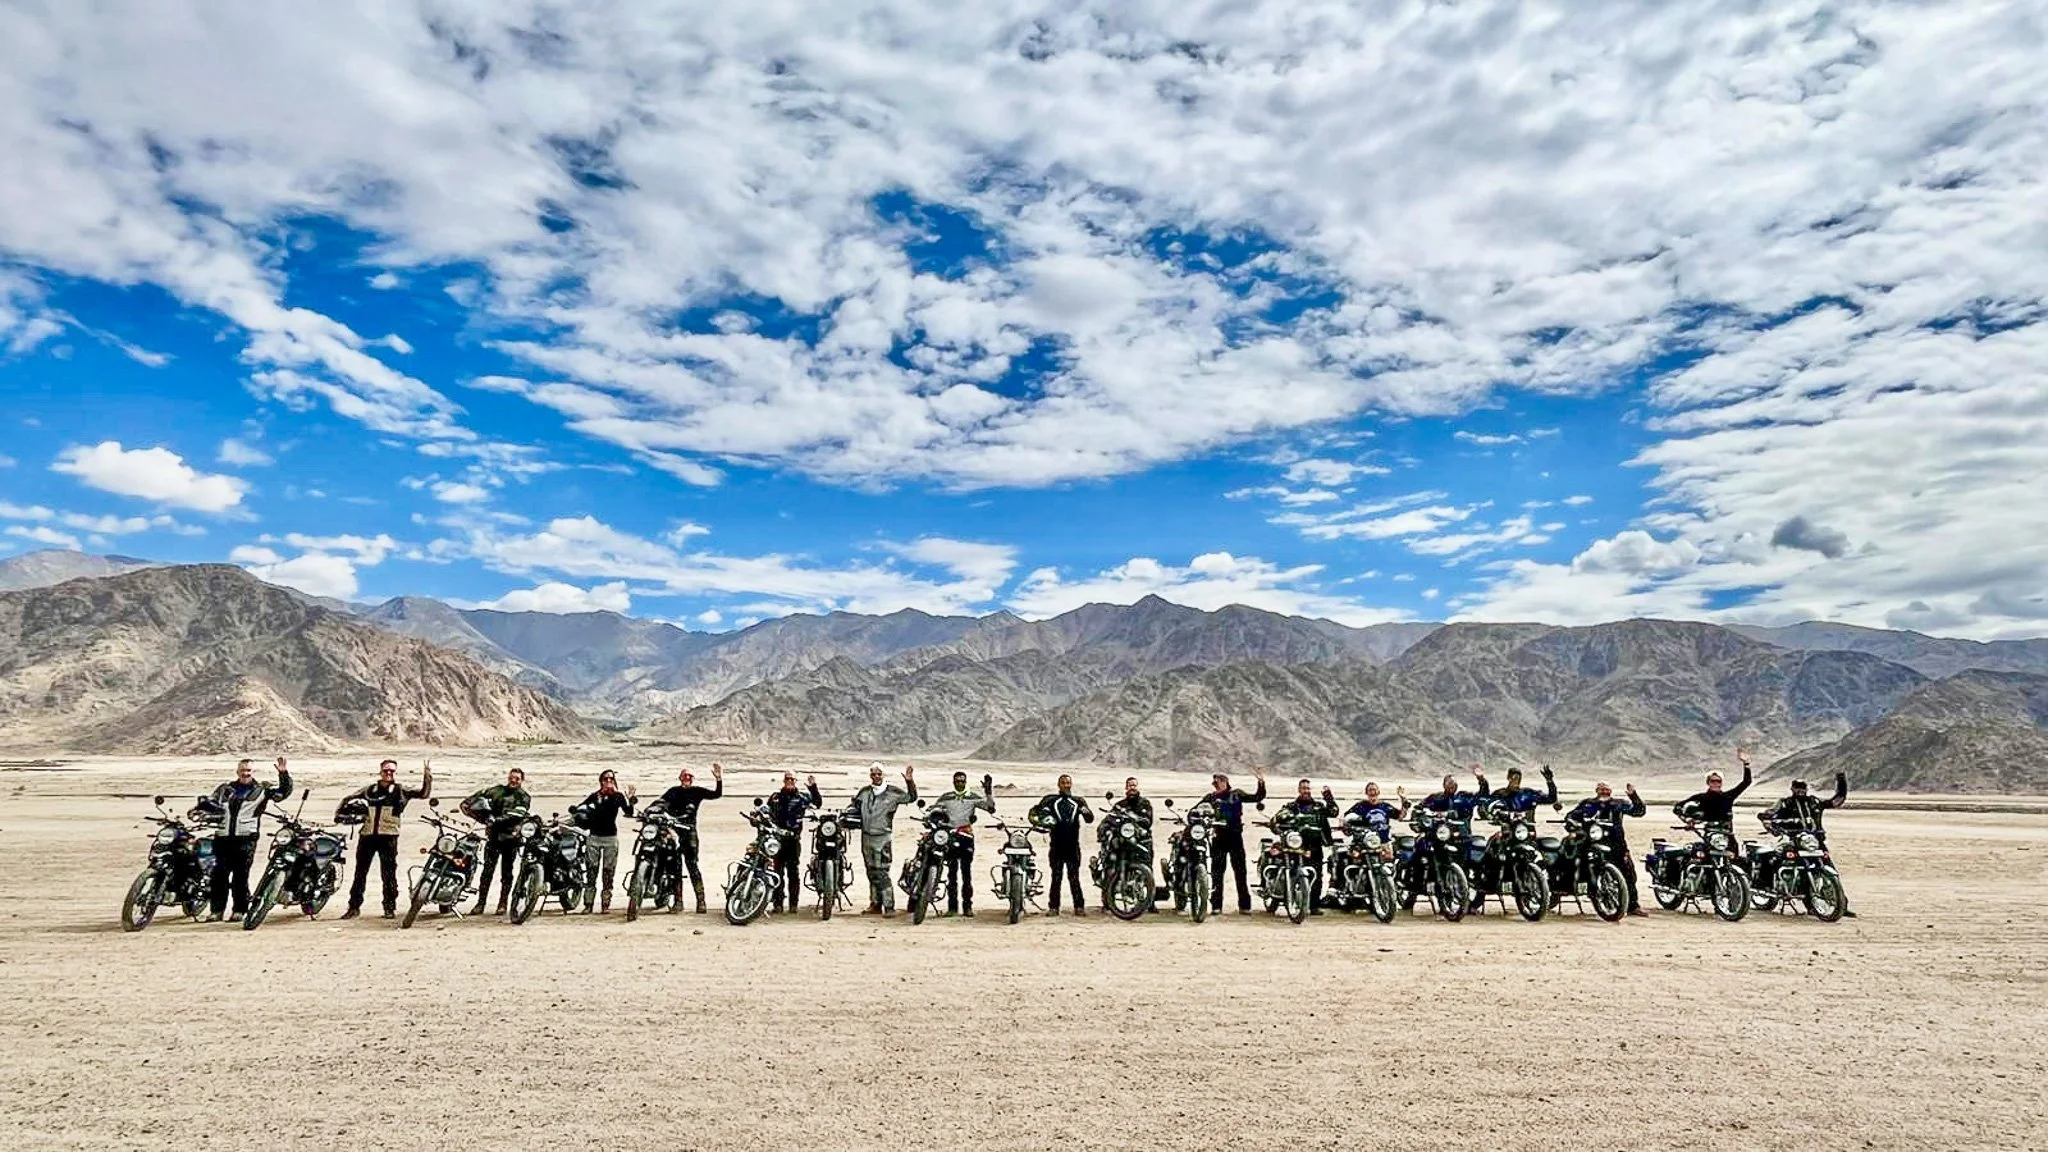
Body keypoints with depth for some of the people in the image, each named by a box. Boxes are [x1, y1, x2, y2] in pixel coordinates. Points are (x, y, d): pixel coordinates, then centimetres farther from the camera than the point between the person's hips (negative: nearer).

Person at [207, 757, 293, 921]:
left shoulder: (262, 790, 9)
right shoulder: (224, 789, 19)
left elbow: (284, 792, -1)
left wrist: (283, 774, -14)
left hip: (245, 838, -3)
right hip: (222, 836, 3)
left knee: (240, 876, -1)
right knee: (218, 875, 2)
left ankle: (240, 909, 7)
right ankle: (217, 909, 11)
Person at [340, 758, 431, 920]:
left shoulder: (401, 791, 6)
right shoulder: (369, 790, 13)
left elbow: (423, 793, -5)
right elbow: (347, 799, 25)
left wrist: (427, 776, -18)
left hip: (388, 836, -3)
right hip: (367, 835, 3)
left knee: (389, 874, 0)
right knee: (360, 872, 9)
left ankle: (390, 907, 8)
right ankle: (354, 906, 19)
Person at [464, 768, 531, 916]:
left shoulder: (524, 797, 3)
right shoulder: (497, 790, 11)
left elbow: (516, 815, -12)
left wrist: (497, 820, -23)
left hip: (511, 836, -1)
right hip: (493, 835, 1)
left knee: (506, 873, 5)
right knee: (486, 870, -4)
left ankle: (503, 903, 12)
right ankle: (480, 903, 0)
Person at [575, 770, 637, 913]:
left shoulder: (618, 796, 3)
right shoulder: (594, 796, 7)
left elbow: (629, 812, -8)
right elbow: (579, 808, 4)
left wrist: (631, 800, -23)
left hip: (611, 837, -1)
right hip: (594, 836, 1)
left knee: (608, 872, 1)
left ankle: (605, 903, 5)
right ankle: (588, 903, 6)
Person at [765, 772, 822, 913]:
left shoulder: (802, 797, 5)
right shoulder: (775, 797, 13)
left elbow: (818, 803, -5)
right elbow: (767, 813, 19)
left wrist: (813, 787, -14)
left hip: (794, 839, -2)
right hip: (777, 838, 2)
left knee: (794, 872, 0)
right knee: (778, 871, 4)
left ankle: (793, 903, 5)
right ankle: (778, 903, 8)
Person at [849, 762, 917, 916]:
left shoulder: (892, 792, -3)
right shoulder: (864, 792, 9)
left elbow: (911, 797, -3)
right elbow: (855, 809, 21)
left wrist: (909, 781, -16)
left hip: (883, 838, -5)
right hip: (866, 837, 5)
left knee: (881, 874, -11)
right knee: (871, 874, 13)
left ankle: (889, 906, -8)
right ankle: (875, 905, 23)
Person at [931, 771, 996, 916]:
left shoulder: (973, 797, 8)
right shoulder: (945, 797, 12)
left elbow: (990, 808, -2)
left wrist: (988, 791, -12)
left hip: (967, 837, -1)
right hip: (950, 837, 1)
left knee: (966, 873, 0)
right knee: (951, 873, 3)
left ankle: (967, 906, 4)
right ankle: (952, 906, 7)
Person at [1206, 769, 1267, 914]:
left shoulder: (1237, 794, 3)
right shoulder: (1211, 797, 5)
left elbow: (1258, 797, -1)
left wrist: (1261, 782, -11)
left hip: (1235, 837, -1)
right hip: (1218, 838, 1)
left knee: (1240, 870, 1)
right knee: (1216, 872, 4)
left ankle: (1244, 905, 6)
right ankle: (1216, 905, 11)